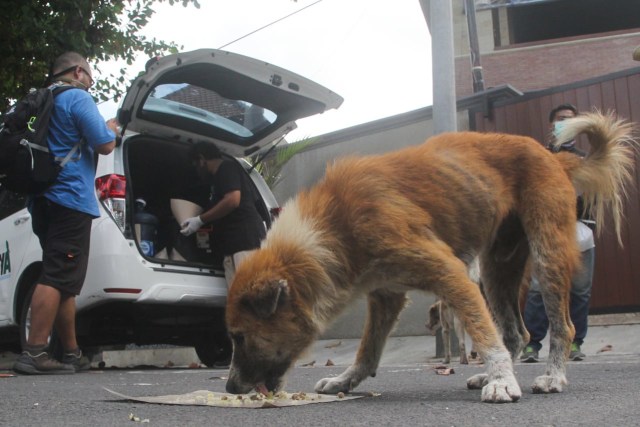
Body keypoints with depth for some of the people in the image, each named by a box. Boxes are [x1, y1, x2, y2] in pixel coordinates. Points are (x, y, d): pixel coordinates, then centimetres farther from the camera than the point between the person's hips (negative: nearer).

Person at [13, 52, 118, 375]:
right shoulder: (78, 99, -5)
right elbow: (104, 145, -10)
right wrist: (111, 129, 10)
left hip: (45, 201, 9)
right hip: (70, 198, -9)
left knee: (63, 281, 11)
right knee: (59, 278, -13)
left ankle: (72, 353, 15)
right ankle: (34, 353, -18)